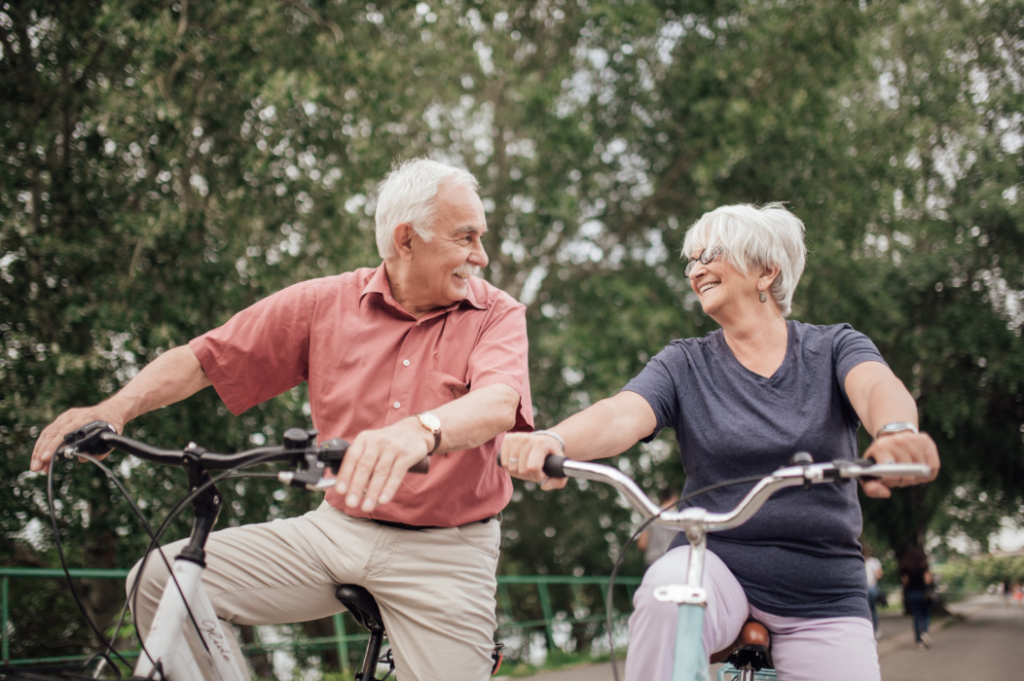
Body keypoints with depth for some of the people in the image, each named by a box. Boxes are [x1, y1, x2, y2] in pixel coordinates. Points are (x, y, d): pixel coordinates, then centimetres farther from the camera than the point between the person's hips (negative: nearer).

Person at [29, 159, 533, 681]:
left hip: (445, 554, -2)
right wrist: (115, 409, -16)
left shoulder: (496, 315, -4)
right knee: (161, 581, -11)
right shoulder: (326, 303, 2)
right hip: (336, 528, 2)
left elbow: (498, 403, -26)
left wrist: (419, 431, -48)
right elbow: (201, 358, 3)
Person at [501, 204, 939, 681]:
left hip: (822, 597, 1)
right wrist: (553, 440, -38)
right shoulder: (685, 365, 5)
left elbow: (879, 388, -19)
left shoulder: (833, 349, 3)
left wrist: (896, 433, -45)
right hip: (717, 564, -1)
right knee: (666, 589, -32)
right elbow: (622, 416, -15)